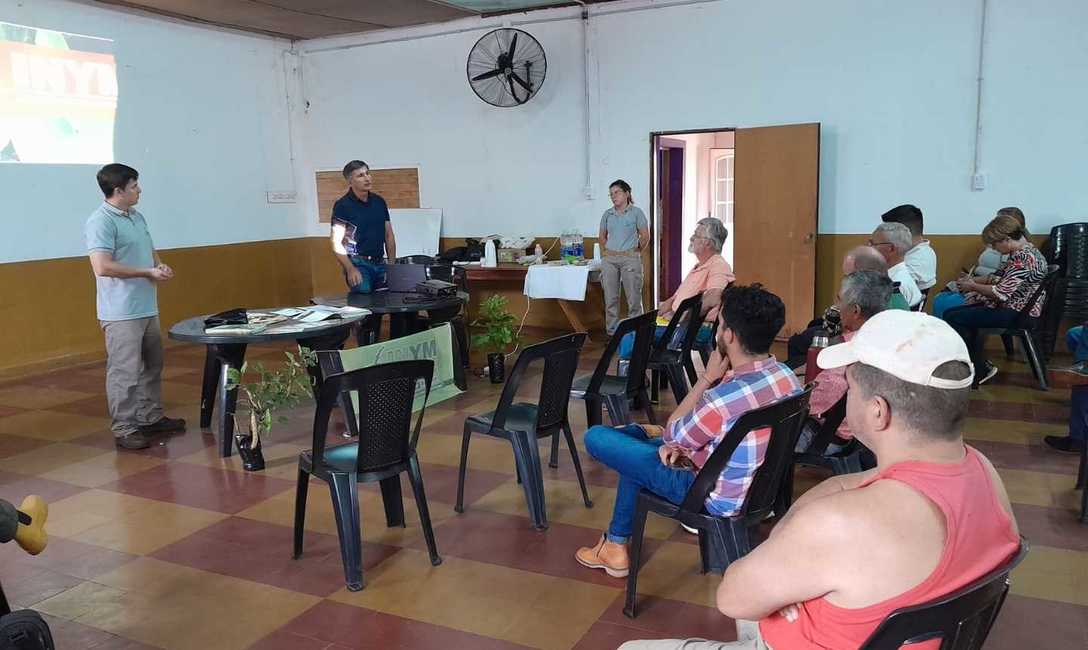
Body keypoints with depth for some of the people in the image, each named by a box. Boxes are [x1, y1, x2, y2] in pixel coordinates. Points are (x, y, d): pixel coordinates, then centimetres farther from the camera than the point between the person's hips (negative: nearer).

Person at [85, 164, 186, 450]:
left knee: (152, 366, 17)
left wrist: (160, 266, 3)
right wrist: (148, 273, -16)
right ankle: (124, 429, 6)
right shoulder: (101, 222, -14)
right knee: (125, 372, -4)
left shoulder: (137, 217, 14)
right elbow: (103, 267, -22)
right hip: (122, 312, -9)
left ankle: (151, 417, 30)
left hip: (147, 307, 9)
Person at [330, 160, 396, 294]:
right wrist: (350, 269, -18)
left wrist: (392, 264, 5)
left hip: (380, 263, 5)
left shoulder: (379, 202, 11)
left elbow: (389, 235, 15)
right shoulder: (342, 205, -4)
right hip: (358, 264, -5)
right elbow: (337, 244, -8)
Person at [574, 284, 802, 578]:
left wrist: (707, 378, -13)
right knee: (635, 443, 24)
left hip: (719, 498, -8)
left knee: (596, 437, -1)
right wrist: (684, 444, -3)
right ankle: (616, 544, 36)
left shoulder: (726, 397, -36)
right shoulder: (787, 377, -9)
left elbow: (673, 436, -14)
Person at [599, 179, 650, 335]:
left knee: (634, 297, -2)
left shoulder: (636, 212, -2)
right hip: (609, 259, 4)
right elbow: (602, 236, 20)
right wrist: (605, 253, 13)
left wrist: (636, 251, 7)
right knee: (610, 298, 6)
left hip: (630, 259, -4)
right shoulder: (607, 214, 9)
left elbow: (645, 236, 1)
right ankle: (612, 332, 15)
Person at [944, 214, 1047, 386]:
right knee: (951, 312, 8)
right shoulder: (1025, 250, 11)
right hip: (1015, 306, 11)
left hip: (1017, 313, -11)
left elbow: (1001, 293, -24)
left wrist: (973, 286, -9)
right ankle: (981, 366, 9)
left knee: (952, 318, -17)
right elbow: (1004, 281, 18)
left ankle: (981, 370, -4)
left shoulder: (1022, 258, -22)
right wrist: (975, 280, 8)